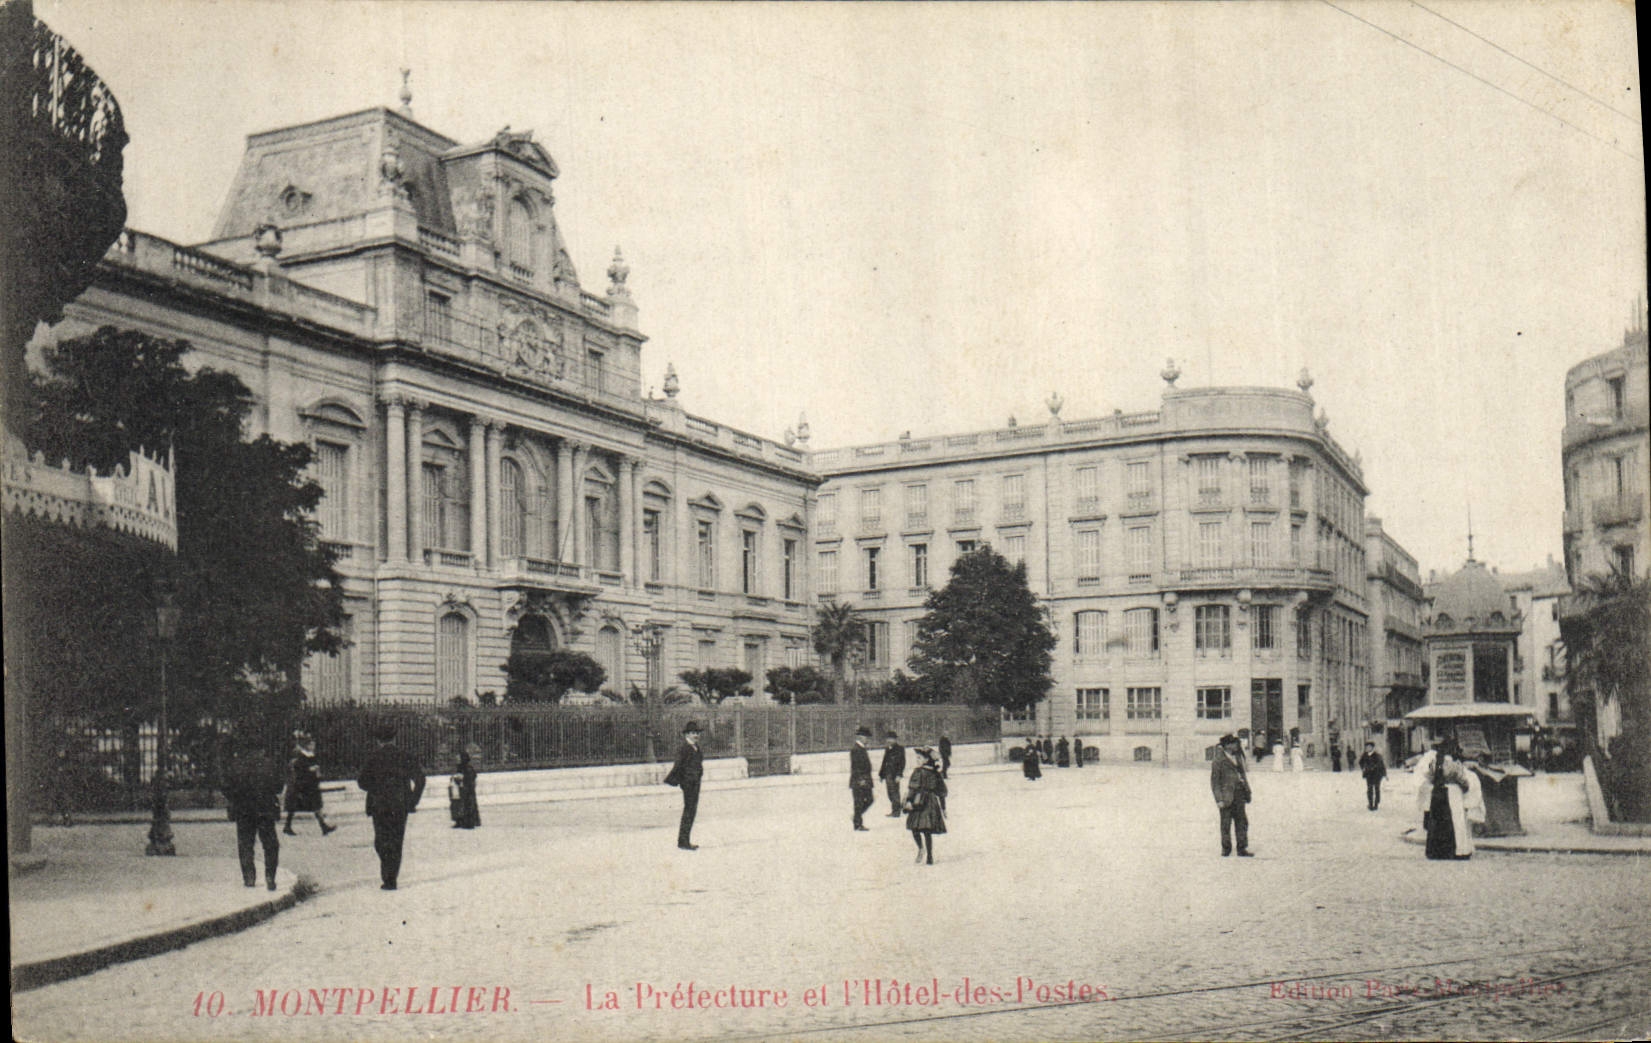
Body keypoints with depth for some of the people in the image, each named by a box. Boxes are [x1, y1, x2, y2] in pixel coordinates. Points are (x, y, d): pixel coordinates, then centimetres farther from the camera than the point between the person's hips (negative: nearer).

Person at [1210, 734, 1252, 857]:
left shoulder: (1238, 756, 13)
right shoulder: (1218, 760, -8)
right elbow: (1214, 781, -9)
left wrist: (1247, 791, 15)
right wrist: (1219, 799, -14)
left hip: (1239, 794, 6)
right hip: (1226, 795, -6)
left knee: (1242, 822, 5)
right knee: (1226, 824, 1)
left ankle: (1242, 849, 11)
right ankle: (1226, 848, 13)